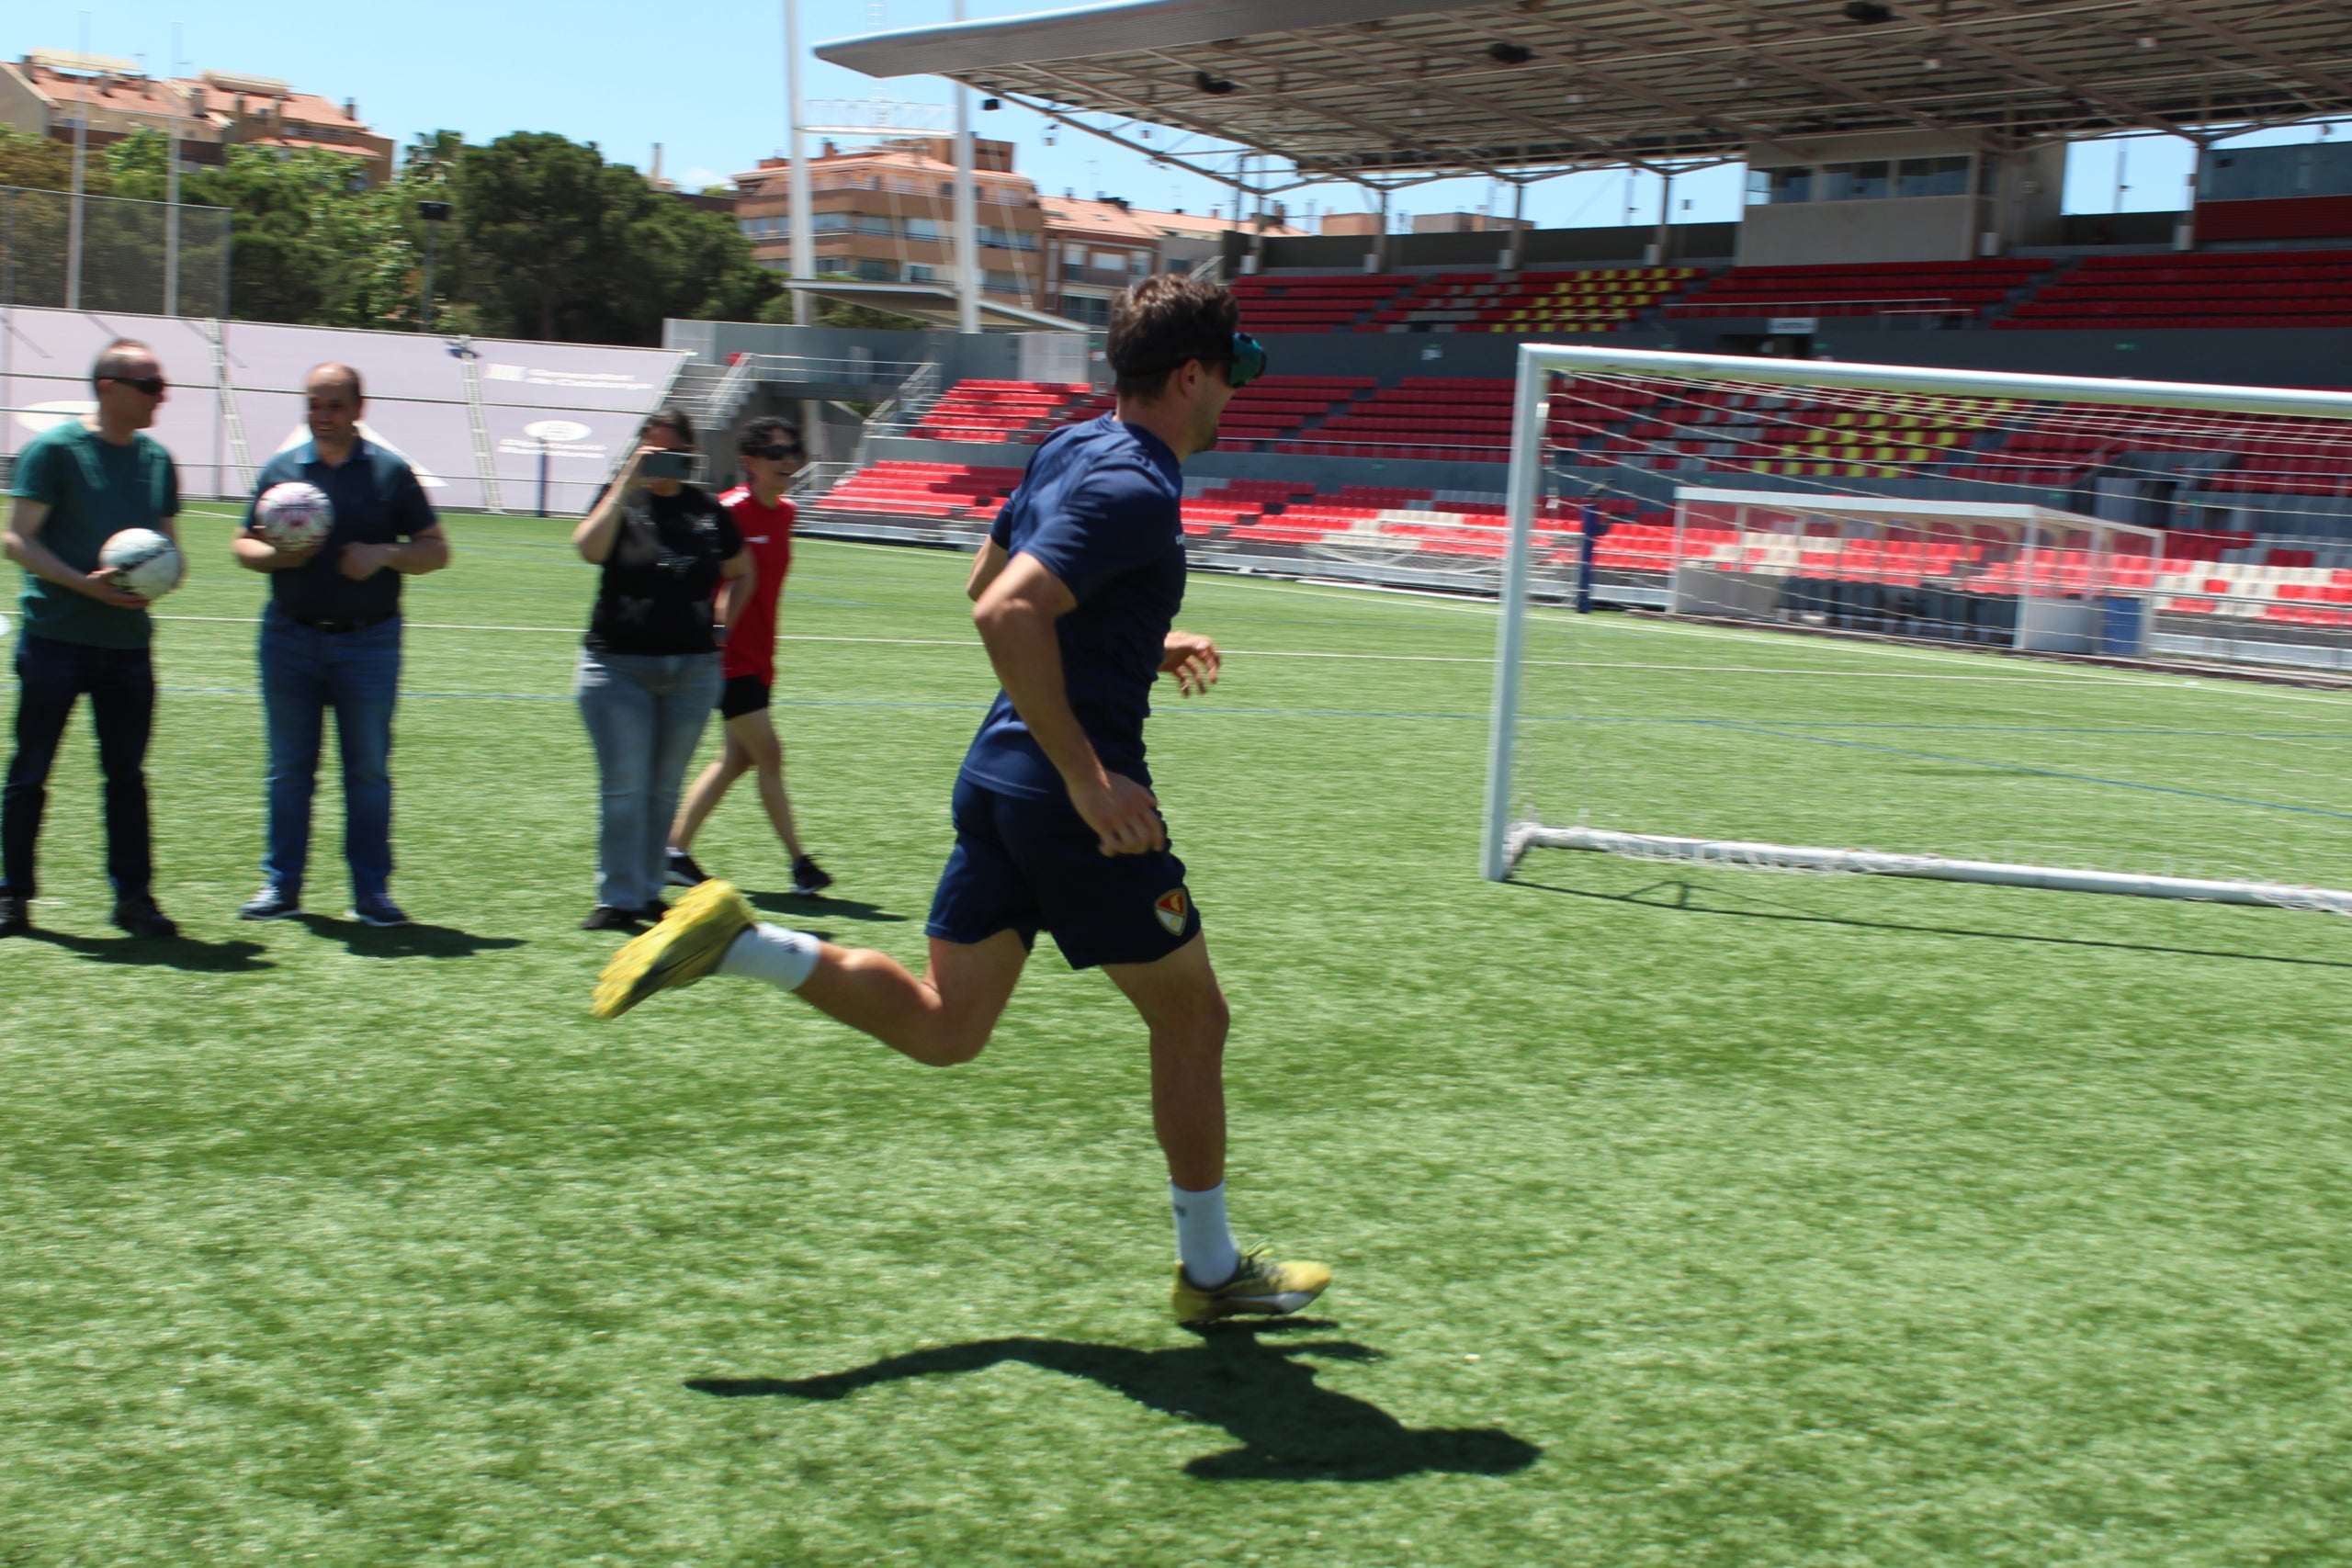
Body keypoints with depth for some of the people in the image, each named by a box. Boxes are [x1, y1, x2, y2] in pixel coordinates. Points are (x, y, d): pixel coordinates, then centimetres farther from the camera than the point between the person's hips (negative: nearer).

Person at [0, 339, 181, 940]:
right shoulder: (53, 448, -6)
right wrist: (84, 583, -21)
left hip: (129, 642, 5)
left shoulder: (157, 458, 10)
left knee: (127, 774, 7)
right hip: (56, 637, -5)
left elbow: (168, 545, 17)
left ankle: (133, 896, 13)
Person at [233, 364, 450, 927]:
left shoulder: (391, 472, 4)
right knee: (289, 767, 5)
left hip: (369, 641, -1)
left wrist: (385, 554, -14)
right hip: (290, 638, 1)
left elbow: (436, 550, 4)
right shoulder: (281, 469, 9)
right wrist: (276, 555, -10)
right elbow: (243, 544, 12)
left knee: (369, 769, 1)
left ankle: (372, 891, 7)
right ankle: (281, 884, 13)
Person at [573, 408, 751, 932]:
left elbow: (742, 574, 23)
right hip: (619, 665, -3)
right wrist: (628, 483, -20)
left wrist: (723, 627, 9)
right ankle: (617, 898, 0)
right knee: (624, 787, -6)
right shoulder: (620, 498, 1)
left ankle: (649, 891, 18)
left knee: (666, 788, 9)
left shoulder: (708, 510, 8)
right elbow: (589, 549, -20)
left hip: (693, 668, 3)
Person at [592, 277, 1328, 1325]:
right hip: (1067, 794, -9)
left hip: (999, 772, 9)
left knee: (941, 1027, 14)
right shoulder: (1134, 489, -18)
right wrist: (1088, 778, -28)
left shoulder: (1071, 450, 11)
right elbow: (1006, 615, -30)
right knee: (1192, 1021, 8)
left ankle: (732, 940, 0)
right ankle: (1212, 1271, 20)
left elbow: (988, 586, 24)